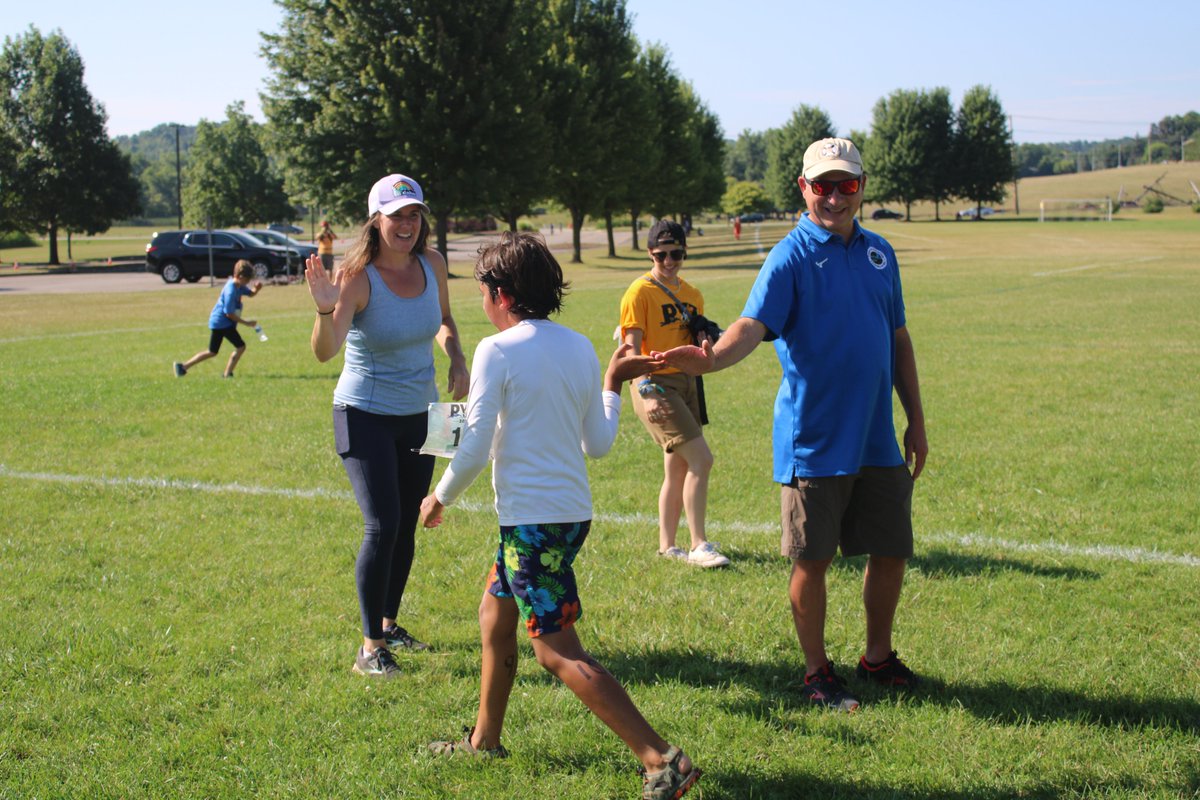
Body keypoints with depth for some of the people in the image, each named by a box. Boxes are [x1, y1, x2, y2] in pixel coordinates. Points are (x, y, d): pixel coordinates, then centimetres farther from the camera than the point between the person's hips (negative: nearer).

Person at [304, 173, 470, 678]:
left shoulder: (432, 265, -4)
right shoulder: (358, 277, -21)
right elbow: (324, 352, -33)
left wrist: (457, 358, 0)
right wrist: (326, 310, -52)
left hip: (418, 414, 6)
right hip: (365, 415, -6)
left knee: (407, 527, 13)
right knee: (383, 527, -13)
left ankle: (389, 624, 31)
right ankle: (370, 647, -3)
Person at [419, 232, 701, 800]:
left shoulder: (497, 351, -12)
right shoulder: (580, 348, 8)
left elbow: (474, 450, -15)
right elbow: (599, 444, 12)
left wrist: (439, 499, 2)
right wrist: (612, 385, 27)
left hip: (532, 518, -9)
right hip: (573, 512, 9)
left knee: (558, 653, -6)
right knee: (495, 611, 24)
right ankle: (484, 739, 36)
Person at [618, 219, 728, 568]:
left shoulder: (692, 295, 14)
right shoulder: (640, 292, -8)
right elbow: (632, 348, -14)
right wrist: (646, 392, -26)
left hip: (686, 383, 8)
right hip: (657, 386, -8)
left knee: (678, 470, 11)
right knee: (701, 459, -15)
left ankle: (667, 546, 21)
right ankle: (698, 545, -8)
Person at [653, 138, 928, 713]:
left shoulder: (879, 253, 10)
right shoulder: (792, 256, -8)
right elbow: (754, 323, -23)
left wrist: (916, 421, 17)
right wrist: (710, 358, -44)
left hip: (878, 440, 6)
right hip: (813, 439, -5)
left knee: (891, 552, 11)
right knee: (811, 559, 2)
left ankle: (878, 657, 31)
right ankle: (817, 672, 18)